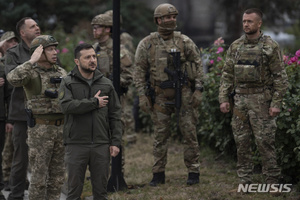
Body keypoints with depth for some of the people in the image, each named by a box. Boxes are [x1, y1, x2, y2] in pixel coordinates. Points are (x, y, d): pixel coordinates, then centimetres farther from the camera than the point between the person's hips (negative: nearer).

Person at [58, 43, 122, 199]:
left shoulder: (106, 84, 10)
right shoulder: (68, 83, 1)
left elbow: (115, 115, 9)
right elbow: (66, 105, -18)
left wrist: (115, 142, 1)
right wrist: (94, 103, -13)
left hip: (101, 145, 3)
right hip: (76, 145, -2)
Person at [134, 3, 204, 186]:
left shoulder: (185, 42, 1)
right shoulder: (146, 44, 1)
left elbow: (198, 66, 3)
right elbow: (139, 71, 3)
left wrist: (198, 90, -4)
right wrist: (142, 96, -3)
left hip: (184, 95, 0)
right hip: (160, 96, 1)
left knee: (189, 133, 0)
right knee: (160, 136, 5)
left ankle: (194, 172, 8)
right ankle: (159, 174, 12)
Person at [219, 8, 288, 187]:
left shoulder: (270, 46, -5)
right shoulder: (235, 47, 9)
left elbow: (280, 77, -6)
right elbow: (227, 75, 12)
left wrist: (276, 103, -13)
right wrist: (223, 99, 4)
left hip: (261, 100, -5)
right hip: (240, 100, 5)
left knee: (265, 142, -5)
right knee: (241, 142, 6)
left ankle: (273, 181, 3)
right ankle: (244, 181, 13)